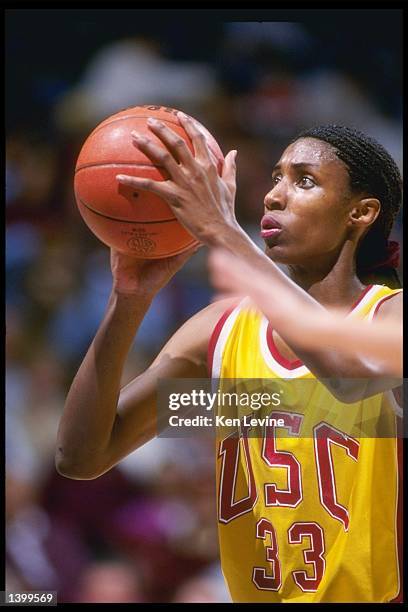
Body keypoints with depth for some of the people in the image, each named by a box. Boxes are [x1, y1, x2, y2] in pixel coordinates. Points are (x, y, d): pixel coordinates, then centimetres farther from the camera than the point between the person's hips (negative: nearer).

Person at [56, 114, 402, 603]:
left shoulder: (389, 314, -6)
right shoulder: (221, 330, 5)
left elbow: (354, 373, -29)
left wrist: (222, 231, -27)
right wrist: (129, 300, -12)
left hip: (378, 590, -2)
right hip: (254, 592, 2)